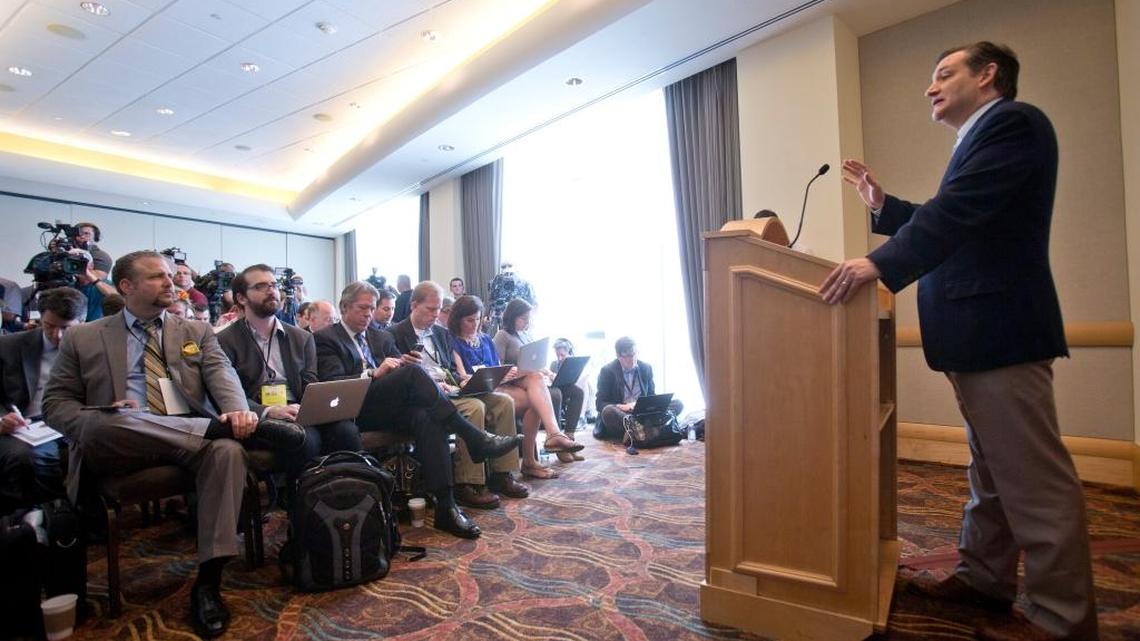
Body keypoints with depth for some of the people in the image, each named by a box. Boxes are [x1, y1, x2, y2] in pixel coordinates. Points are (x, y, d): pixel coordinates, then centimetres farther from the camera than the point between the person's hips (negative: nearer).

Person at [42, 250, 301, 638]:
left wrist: (238, 410, -23)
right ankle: (221, 428, -26)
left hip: (191, 440, 1)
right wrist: (93, 424, -11)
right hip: (117, 447, 0)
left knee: (227, 450, -33)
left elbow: (222, 374, 0)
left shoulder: (197, 332, 17)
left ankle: (208, 582, -27)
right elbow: (55, 403, 13)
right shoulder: (83, 338, 16)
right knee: (101, 424, -35)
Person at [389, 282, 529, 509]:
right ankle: (467, 484, -25)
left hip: (450, 388, 8)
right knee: (475, 407, -32)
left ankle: (502, 475, -7)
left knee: (504, 401, -12)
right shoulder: (396, 335, -1)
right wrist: (434, 385, -19)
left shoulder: (442, 333, 21)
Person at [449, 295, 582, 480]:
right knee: (535, 400, -26)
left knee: (536, 377, -25)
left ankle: (554, 433, -40)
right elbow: (462, 377, -7)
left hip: (500, 383, 6)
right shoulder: (454, 343, 4)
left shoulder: (485, 339, 25)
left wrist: (509, 371, -5)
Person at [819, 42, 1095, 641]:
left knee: (1032, 475, -2)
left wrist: (879, 264, -29)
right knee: (990, 468, 17)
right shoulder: (982, 138, 22)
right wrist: (883, 204, 18)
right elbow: (949, 222, 24)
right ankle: (983, 578, 30)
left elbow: (955, 212, -24)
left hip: (999, 329, -11)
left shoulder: (1012, 122, -9)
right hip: (978, 330, 11)